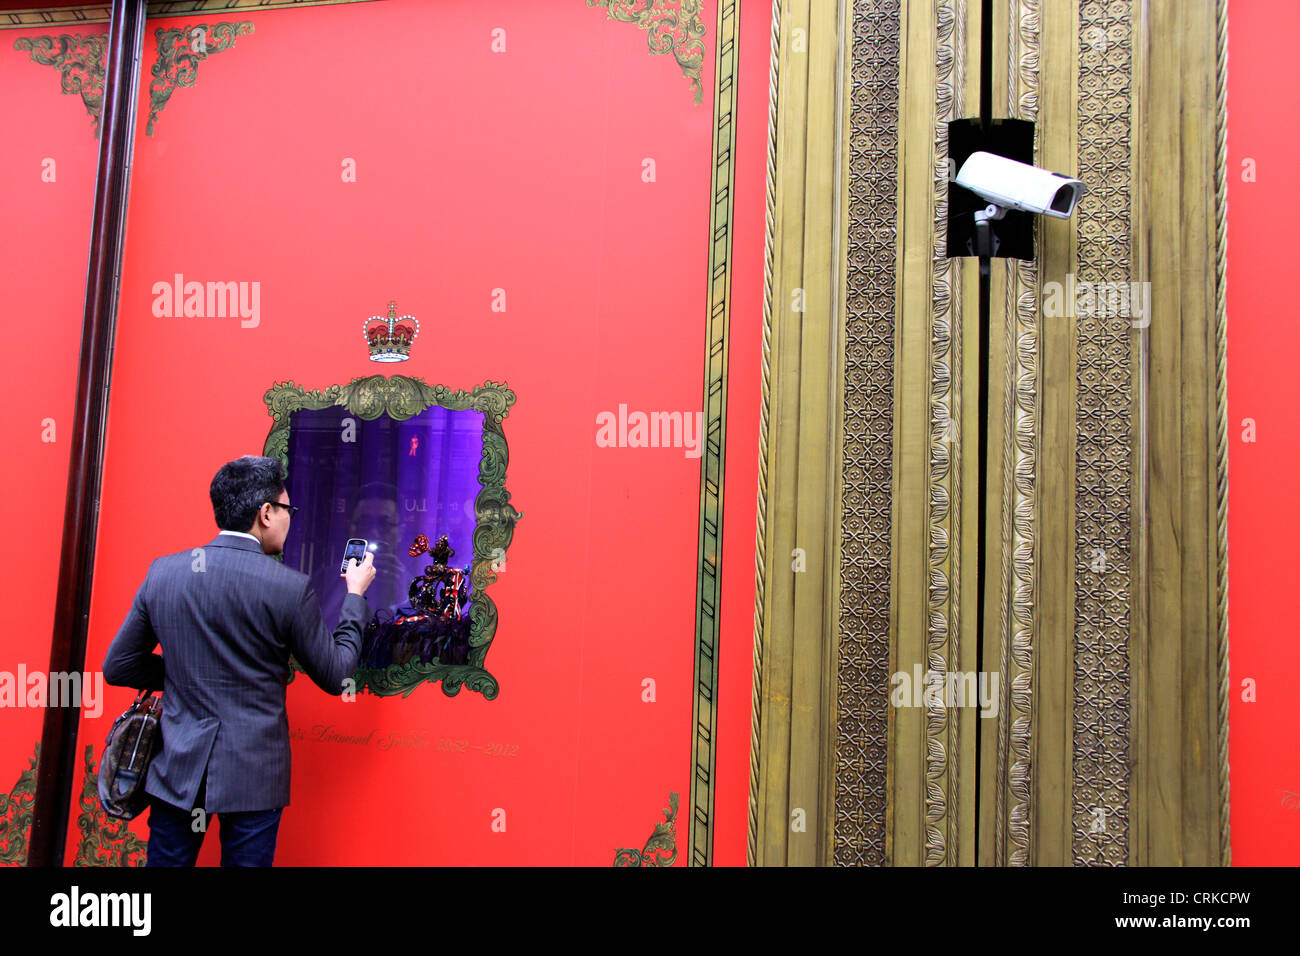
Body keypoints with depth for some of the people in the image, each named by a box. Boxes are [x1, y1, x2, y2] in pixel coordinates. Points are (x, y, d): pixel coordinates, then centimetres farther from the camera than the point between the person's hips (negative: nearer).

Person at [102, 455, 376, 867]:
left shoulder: (163, 572, -2)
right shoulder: (290, 587, -14)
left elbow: (117, 667, 6)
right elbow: (335, 676, -3)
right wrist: (355, 596, 7)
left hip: (176, 769, 4)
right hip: (253, 776, -3)